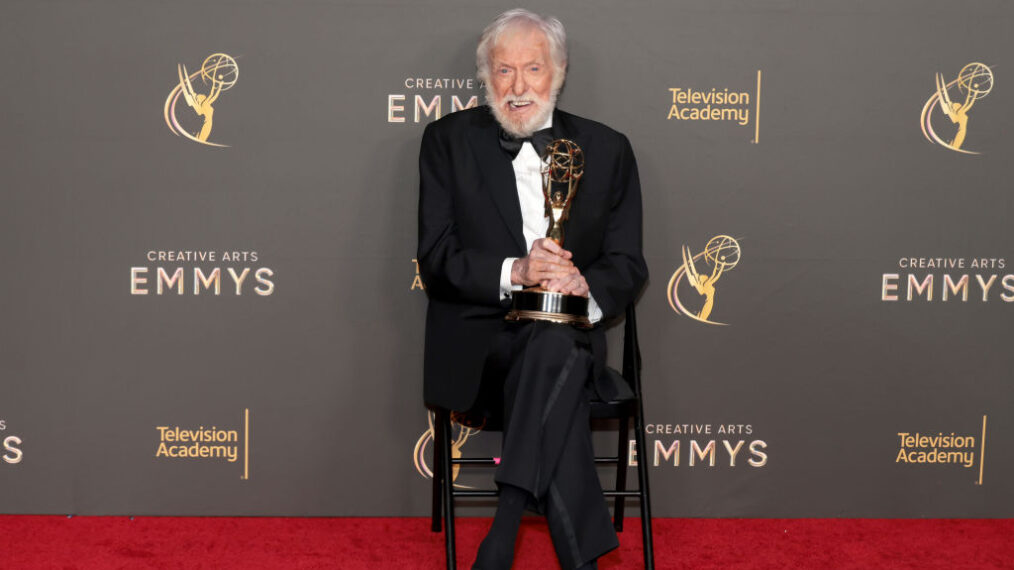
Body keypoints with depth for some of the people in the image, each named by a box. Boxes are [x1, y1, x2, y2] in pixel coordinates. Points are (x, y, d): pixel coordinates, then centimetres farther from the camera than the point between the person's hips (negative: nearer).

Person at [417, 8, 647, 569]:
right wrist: (513, 271, -20)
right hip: (476, 341, -1)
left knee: (555, 345, -36)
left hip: (570, 333, 2)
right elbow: (435, 259, -2)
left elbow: (628, 265, 8)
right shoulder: (448, 140, 6)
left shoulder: (607, 149, 11)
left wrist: (586, 287, -16)